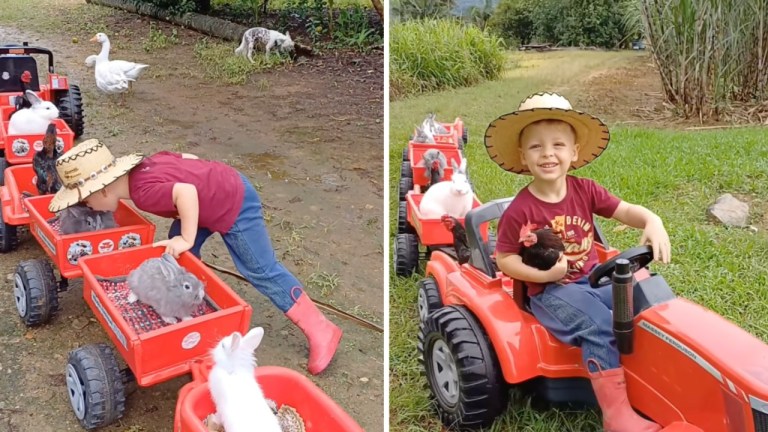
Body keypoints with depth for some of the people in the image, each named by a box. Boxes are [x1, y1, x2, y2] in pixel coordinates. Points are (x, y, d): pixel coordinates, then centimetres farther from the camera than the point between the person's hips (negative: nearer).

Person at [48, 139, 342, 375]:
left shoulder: (142, 192, -26)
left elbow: (185, 192, -39)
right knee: (179, 255, 14)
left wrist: (186, 239, -29)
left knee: (261, 272, -3)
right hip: (221, 184, 10)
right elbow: (186, 157, 9)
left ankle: (320, 331, 4)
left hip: (235, 204, -9)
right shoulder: (140, 167, 1)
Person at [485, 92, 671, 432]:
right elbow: (504, 259, -9)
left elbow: (624, 210, 1)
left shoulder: (585, 190, 0)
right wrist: (543, 274, -23)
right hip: (550, 292, -6)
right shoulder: (520, 210, -14)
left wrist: (652, 222, -21)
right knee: (599, 325, -29)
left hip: (593, 279, 6)